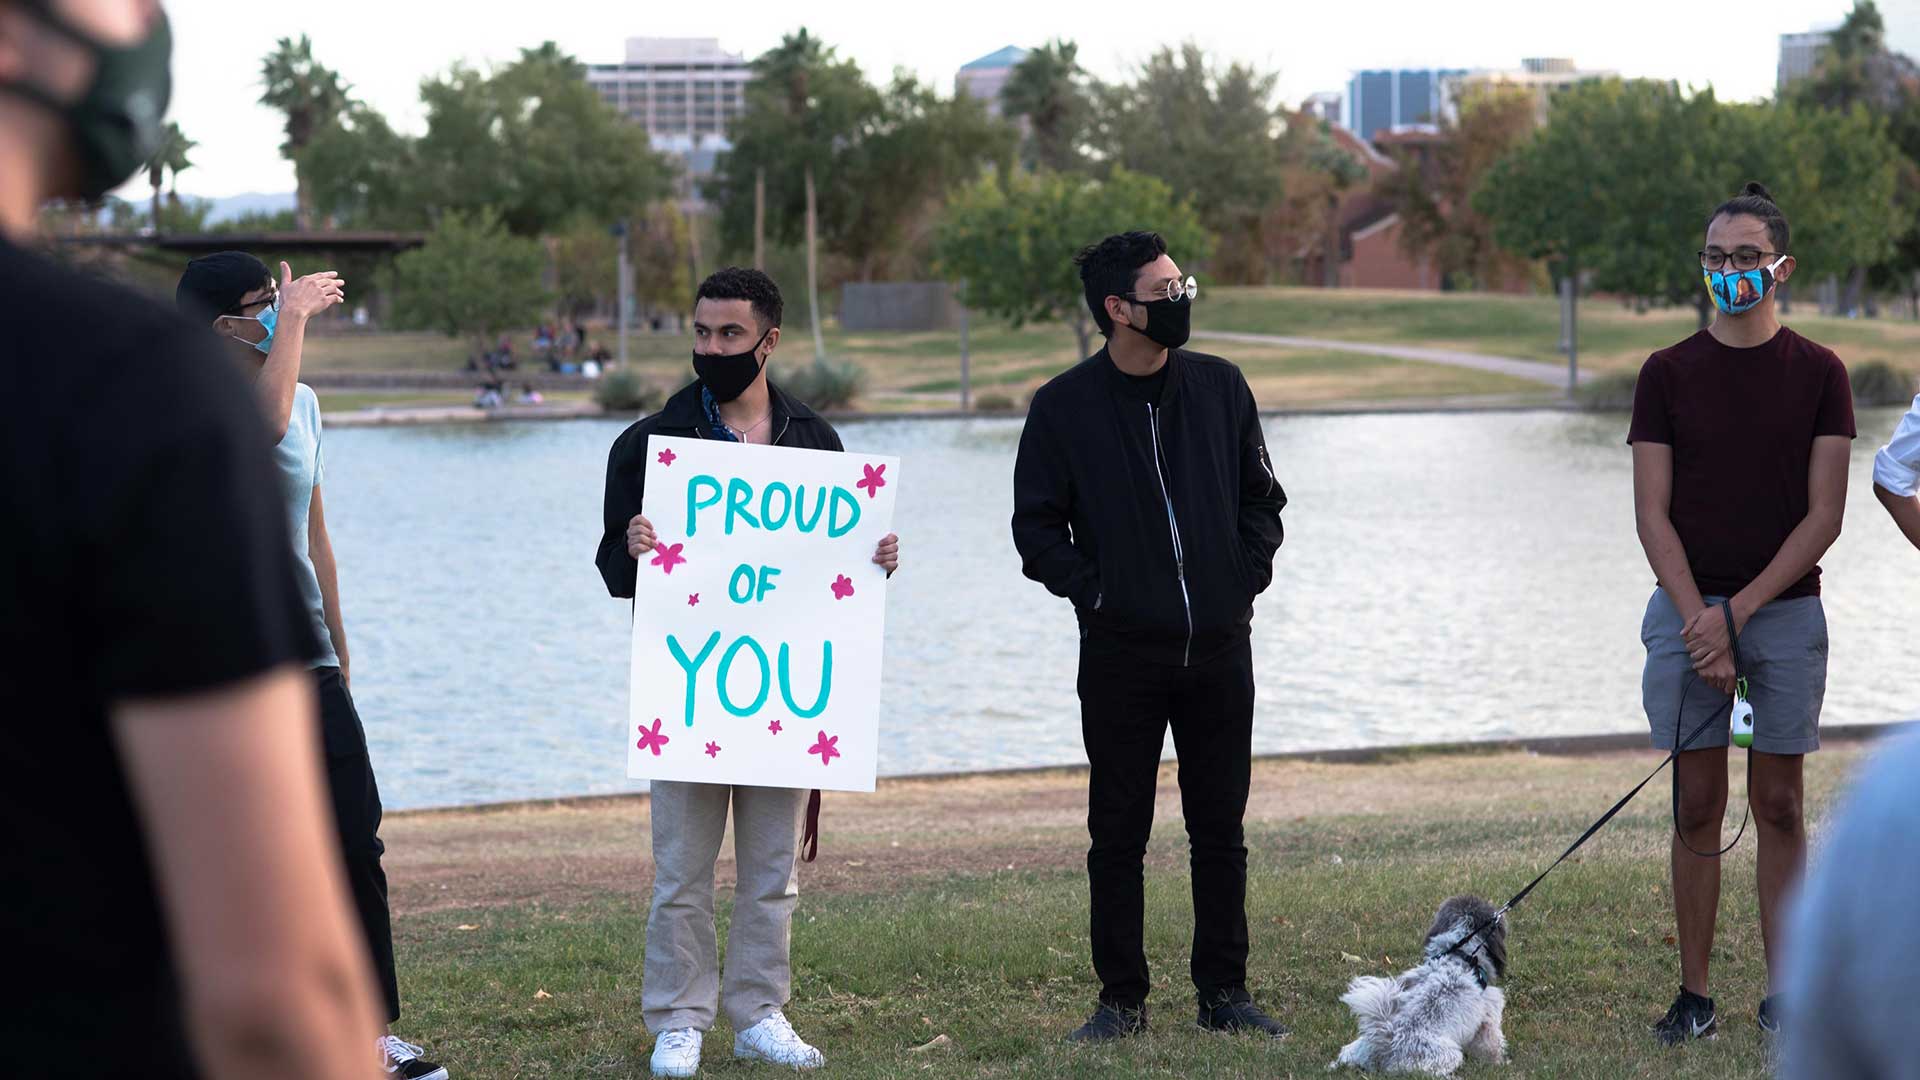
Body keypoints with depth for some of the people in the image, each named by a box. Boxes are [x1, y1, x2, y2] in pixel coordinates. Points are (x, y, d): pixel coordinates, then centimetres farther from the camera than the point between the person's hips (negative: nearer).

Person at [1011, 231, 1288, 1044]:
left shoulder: (1220, 387, 6)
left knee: (1221, 830, 7)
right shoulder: (1064, 406, -2)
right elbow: (1037, 526, 1)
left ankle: (1224, 994, 16)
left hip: (1219, 646, 3)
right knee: (1118, 835, 2)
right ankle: (1122, 1000, 11)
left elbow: (1261, 497, 14)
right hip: (1121, 651, -2)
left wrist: (1247, 576, 3)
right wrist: (1093, 590, -8)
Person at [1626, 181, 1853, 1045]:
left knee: (1779, 808, 2)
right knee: (1697, 808, 2)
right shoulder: (1668, 374, 4)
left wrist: (1739, 610, -11)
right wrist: (1700, 622, -12)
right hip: (1688, 612, 0)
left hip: (1785, 611, 0)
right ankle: (1694, 996, 6)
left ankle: (1783, 996, 7)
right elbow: (1653, 514, 0)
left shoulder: (1817, 375, 2)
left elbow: (1824, 517, -3)